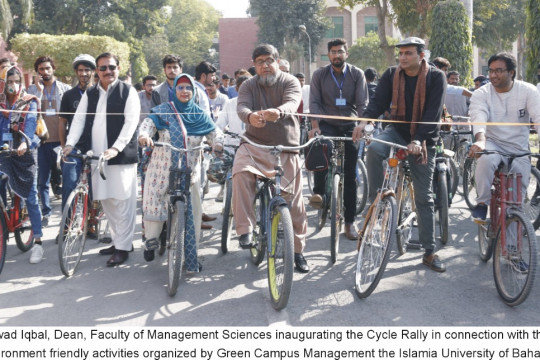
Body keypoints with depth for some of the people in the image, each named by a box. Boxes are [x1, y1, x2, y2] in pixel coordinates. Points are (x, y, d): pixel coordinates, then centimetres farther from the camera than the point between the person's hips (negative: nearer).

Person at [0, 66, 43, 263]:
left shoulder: (29, 102, -1)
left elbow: (30, 123, -17)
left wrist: (24, 142, -36)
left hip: (25, 153, -3)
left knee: (31, 197, -3)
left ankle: (38, 241, 1)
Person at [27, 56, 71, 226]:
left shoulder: (65, 89, 7)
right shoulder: (32, 90, 9)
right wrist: (39, 90, -11)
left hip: (61, 140, -1)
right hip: (42, 140, 1)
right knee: (43, 180, 3)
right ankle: (46, 211, 14)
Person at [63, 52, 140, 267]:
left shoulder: (128, 92, -1)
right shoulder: (89, 94, 14)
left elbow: (131, 122, -10)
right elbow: (79, 119, 6)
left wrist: (116, 148, -22)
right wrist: (70, 143, -10)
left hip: (121, 155, -5)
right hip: (97, 156, 5)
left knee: (122, 201, -3)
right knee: (106, 201, 11)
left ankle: (123, 247, 5)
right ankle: (118, 240, 24)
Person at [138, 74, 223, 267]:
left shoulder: (199, 114, 8)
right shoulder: (162, 110, 4)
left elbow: (214, 132, 2)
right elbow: (148, 124, -7)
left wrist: (219, 143, -21)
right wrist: (144, 135, -30)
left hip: (190, 170, 1)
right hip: (163, 168, -1)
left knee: (193, 211, -1)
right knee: (154, 203, -6)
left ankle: (191, 254, 11)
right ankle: (151, 240, 20)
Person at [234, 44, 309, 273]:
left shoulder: (290, 82, 0)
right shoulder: (249, 85, 6)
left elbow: (292, 103, -21)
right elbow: (242, 106, -14)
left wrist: (278, 112, -46)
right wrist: (250, 116, -40)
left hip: (286, 148, 0)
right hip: (255, 144, 1)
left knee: (294, 201, 1)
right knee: (241, 173, -32)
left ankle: (298, 251, 17)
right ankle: (245, 229, -26)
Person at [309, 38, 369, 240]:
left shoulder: (357, 74, 0)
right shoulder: (319, 75, 2)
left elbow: (363, 104, -4)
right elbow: (314, 102, -4)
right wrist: (315, 126, -19)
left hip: (350, 127, 1)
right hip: (327, 124, -1)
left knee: (350, 174, 1)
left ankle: (349, 222, 9)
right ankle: (318, 192, -23)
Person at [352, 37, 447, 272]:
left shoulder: (436, 77, -10)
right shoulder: (391, 75, -2)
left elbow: (433, 113, -18)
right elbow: (379, 101, -10)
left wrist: (418, 139, -31)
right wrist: (365, 120, -31)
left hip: (423, 140, -2)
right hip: (397, 130, 2)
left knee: (424, 197, 2)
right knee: (374, 149, -33)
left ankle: (429, 252, 11)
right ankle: (375, 204, -18)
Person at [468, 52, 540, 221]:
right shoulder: (481, 94, -7)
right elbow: (479, 117, -26)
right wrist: (480, 140, -46)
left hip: (519, 150, 1)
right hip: (492, 143, -1)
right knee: (485, 159, -36)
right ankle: (482, 203, -19)